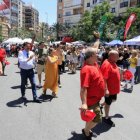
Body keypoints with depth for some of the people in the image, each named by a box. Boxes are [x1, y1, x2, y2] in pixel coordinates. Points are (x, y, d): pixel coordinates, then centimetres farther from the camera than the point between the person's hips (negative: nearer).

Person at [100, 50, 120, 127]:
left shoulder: (113, 63, 5)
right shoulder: (106, 64, -27)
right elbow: (104, 79, -30)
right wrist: (106, 90, -30)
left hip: (114, 88, 9)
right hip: (109, 89, -9)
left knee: (113, 100, 26)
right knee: (108, 103, 8)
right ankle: (106, 118, 27)